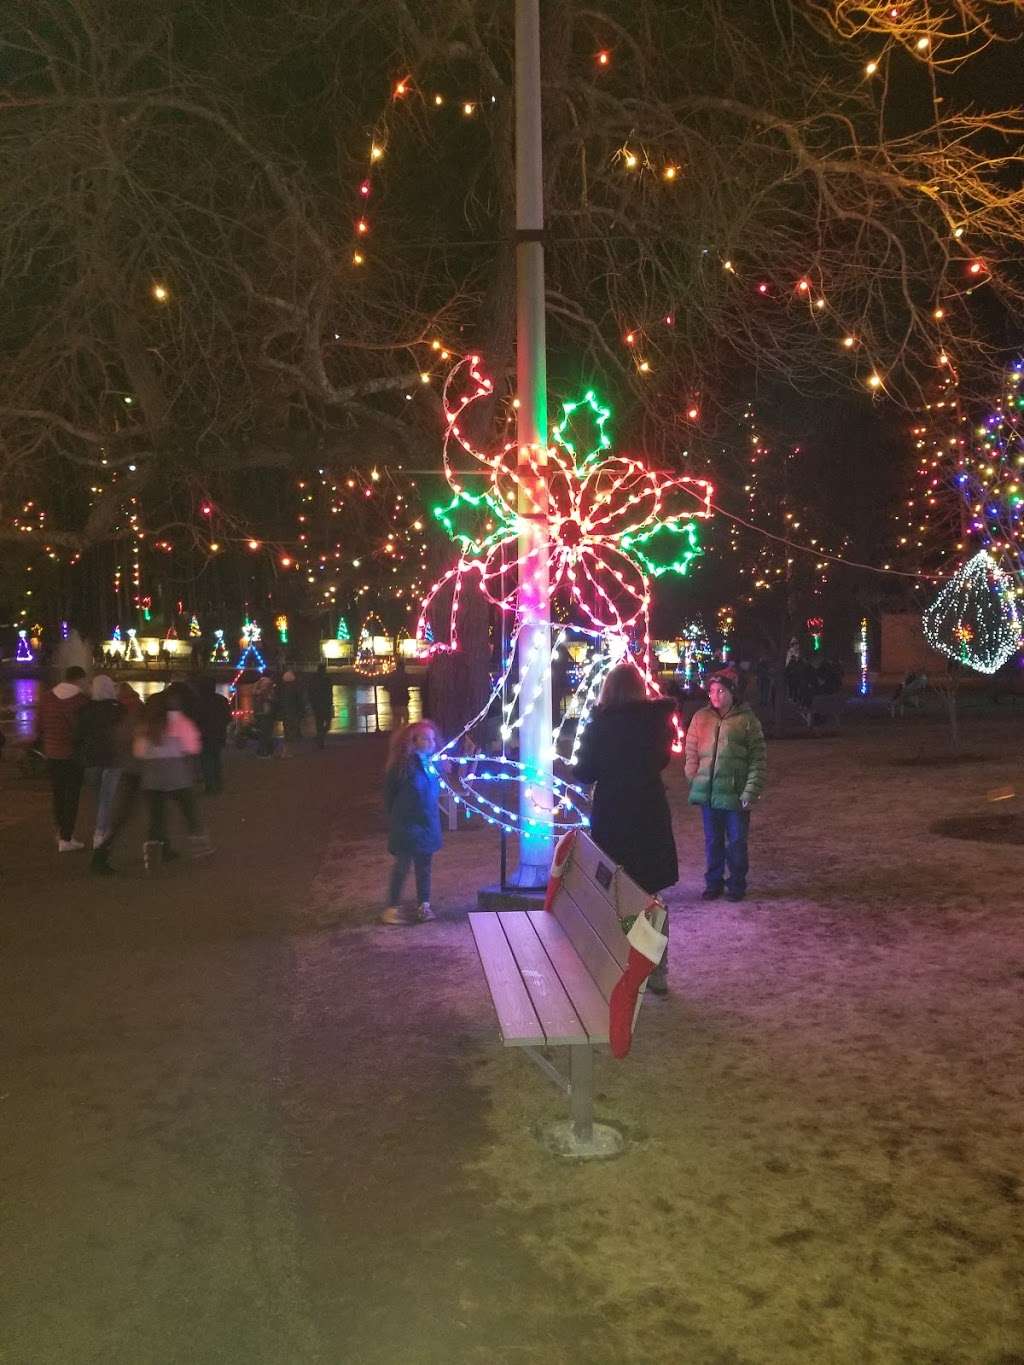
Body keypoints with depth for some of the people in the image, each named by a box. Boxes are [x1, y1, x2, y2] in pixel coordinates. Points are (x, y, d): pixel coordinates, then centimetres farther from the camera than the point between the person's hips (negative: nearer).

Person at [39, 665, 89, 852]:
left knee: (58, 794, 18)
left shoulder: (47, 697, 2)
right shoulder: (81, 699, -13)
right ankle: (66, 839, 2)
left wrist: (44, 748, 19)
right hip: (73, 755, -5)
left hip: (52, 754, 5)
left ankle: (62, 831, 30)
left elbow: (41, 726, 7)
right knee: (72, 796, 2)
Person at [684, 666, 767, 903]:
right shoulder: (701, 718, 5)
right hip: (707, 792, 3)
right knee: (713, 841, 14)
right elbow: (691, 754, 10)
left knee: (736, 841, 8)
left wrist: (750, 792, -11)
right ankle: (713, 883, 27)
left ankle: (736, 884, 23)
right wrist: (694, 782, 1)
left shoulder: (747, 720, -5)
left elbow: (759, 760, -5)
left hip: (735, 794, -3)